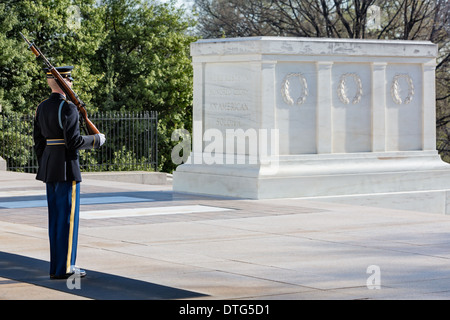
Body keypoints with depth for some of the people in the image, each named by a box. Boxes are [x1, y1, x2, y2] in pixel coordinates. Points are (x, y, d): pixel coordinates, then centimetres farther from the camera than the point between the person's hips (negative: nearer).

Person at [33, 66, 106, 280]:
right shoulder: (68, 108, -14)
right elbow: (73, 141, -20)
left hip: (49, 166, 8)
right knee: (68, 216, -3)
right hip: (66, 167, -8)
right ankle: (65, 267, -2)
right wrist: (96, 140, -4)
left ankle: (56, 266, 15)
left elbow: (38, 141, 14)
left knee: (55, 217, 11)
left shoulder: (42, 108, 11)